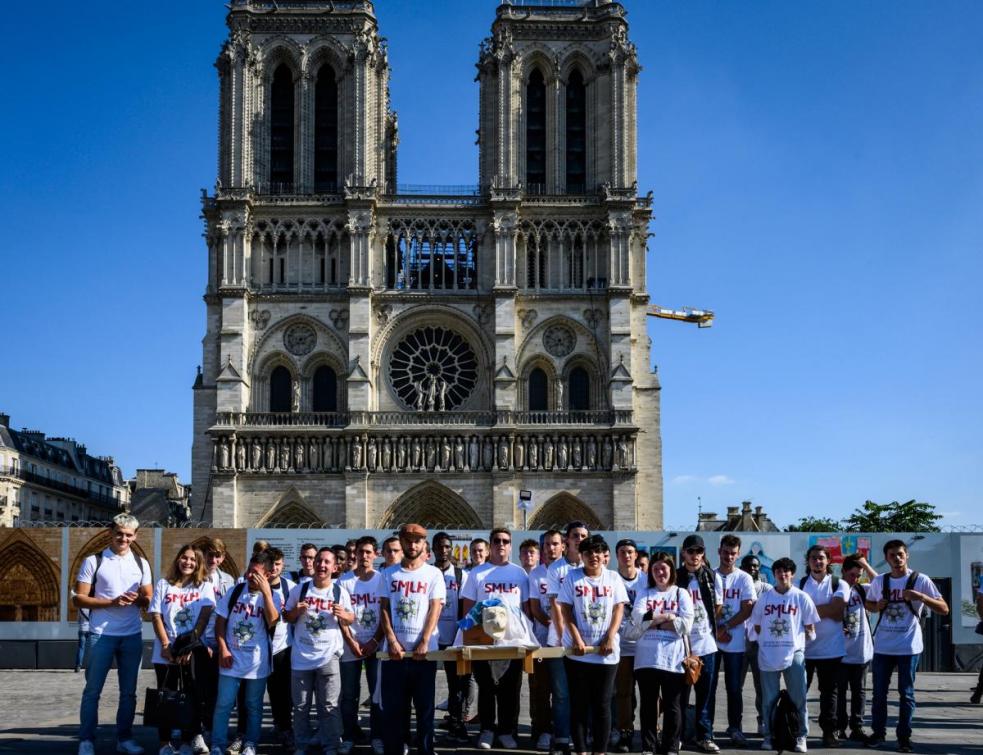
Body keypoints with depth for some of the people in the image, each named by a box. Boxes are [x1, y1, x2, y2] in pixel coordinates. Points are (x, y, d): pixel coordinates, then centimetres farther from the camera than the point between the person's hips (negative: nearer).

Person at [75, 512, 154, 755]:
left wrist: (138, 599, -11)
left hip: (132, 636, 3)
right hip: (101, 635, -3)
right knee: (93, 690, 1)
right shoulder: (94, 561, -2)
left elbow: (150, 599, 12)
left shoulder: (141, 563, 8)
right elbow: (79, 598, -6)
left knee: (128, 691, 9)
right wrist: (112, 602, -17)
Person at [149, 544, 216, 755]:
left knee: (193, 696, 1)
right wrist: (165, 645, -9)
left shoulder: (204, 586, 7)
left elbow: (204, 618, -3)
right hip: (166, 653, 1)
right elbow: (156, 616, 3)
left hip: (193, 652, -1)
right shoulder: (164, 585, 9)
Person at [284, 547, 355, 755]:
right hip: (301, 658, 1)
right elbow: (287, 618, 9)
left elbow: (350, 620, 7)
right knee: (300, 706, 9)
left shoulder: (340, 592, -1)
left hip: (328, 657, -1)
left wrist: (342, 615, -15)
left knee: (329, 707, 2)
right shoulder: (299, 589, 1)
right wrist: (296, 611, -12)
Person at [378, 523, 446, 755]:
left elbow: (435, 609, -3)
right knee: (392, 707, 4)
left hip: (424, 650, -1)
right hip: (394, 650, 1)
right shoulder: (389, 574, 9)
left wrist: (424, 642, -13)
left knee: (425, 706, 5)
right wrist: (391, 641, -8)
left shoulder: (433, 574, 3)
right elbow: (384, 609, 5)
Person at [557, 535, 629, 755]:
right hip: (577, 652, -1)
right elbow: (565, 610, -2)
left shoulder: (613, 578, 6)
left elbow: (619, 609, 2)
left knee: (602, 704, 3)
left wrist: (610, 638, -10)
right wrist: (576, 639, -11)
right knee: (578, 704, 3)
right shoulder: (572, 577, 2)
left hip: (606, 652, 1)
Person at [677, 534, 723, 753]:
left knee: (706, 694, 5)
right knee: (680, 694, 4)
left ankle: (704, 735, 12)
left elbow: (718, 609, 11)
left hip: (706, 644, 2)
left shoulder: (713, 578, 4)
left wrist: (715, 631, 6)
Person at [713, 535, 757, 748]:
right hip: (710, 640, 1)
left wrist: (725, 628, -11)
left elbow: (747, 610, -5)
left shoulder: (744, 579, 1)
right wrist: (716, 630, -9)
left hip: (735, 642, 0)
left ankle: (735, 728, 13)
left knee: (734, 688, 4)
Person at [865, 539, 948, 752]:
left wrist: (921, 597, -24)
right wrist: (878, 606, -4)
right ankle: (878, 732, 23)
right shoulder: (879, 581, 4)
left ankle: (904, 736, 14)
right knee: (879, 692, 10)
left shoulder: (920, 580, -6)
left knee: (906, 693, 4)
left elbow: (944, 609, -9)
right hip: (882, 646, 3)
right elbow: (869, 604, 20)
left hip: (908, 647, -3)